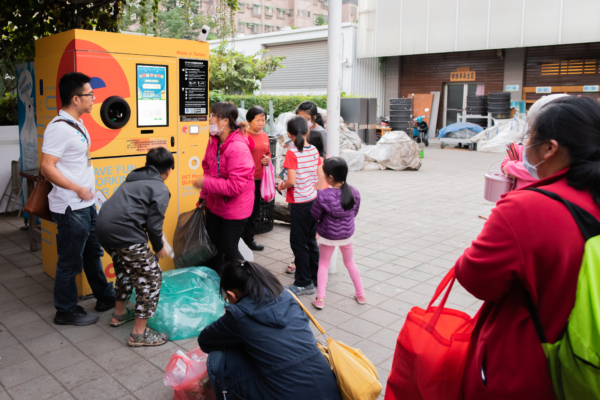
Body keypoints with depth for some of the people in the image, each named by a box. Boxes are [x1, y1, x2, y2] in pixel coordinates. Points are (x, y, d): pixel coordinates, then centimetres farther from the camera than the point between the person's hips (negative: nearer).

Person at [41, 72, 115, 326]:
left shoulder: (77, 124, 10)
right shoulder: (59, 128, -19)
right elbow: (47, 168, -22)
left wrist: (87, 191, 15)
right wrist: (78, 189, -19)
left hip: (86, 204, 10)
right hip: (70, 207, -10)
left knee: (93, 252, 20)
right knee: (70, 261, 4)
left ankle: (105, 297, 36)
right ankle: (66, 311, 20)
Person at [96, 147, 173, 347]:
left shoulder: (133, 180, 22)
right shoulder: (160, 189, -2)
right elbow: (154, 225, -8)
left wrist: (144, 239, 32)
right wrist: (159, 248, 9)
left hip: (103, 227, 9)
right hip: (124, 233, -9)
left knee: (125, 269, 30)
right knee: (152, 276, 2)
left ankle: (119, 314, 45)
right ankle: (139, 333, 5)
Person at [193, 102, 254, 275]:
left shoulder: (238, 148, -27)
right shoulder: (214, 141, -1)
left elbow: (235, 186, -31)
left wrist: (206, 183, -25)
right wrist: (204, 195, 9)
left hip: (234, 209, -8)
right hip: (214, 205, 8)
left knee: (228, 249, 3)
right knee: (213, 246, 20)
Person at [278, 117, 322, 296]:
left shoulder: (292, 153, -16)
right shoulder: (314, 150, 2)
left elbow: (292, 181, -21)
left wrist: (282, 186, -2)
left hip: (300, 203, -7)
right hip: (314, 200, 7)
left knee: (299, 242, 4)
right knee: (311, 239, 20)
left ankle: (304, 283, 12)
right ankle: (316, 276, 31)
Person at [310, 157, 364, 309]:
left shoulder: (323, 195, -26)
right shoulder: (354, 192, -12)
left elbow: (315, 215, -13)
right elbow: (355, 213, 1)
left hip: (328, 235, -3)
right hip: (347, 234, 4)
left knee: (323, 264, 14)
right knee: (350, 263, 23)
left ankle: (320, 298, 9)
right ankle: (360, 294, 32)